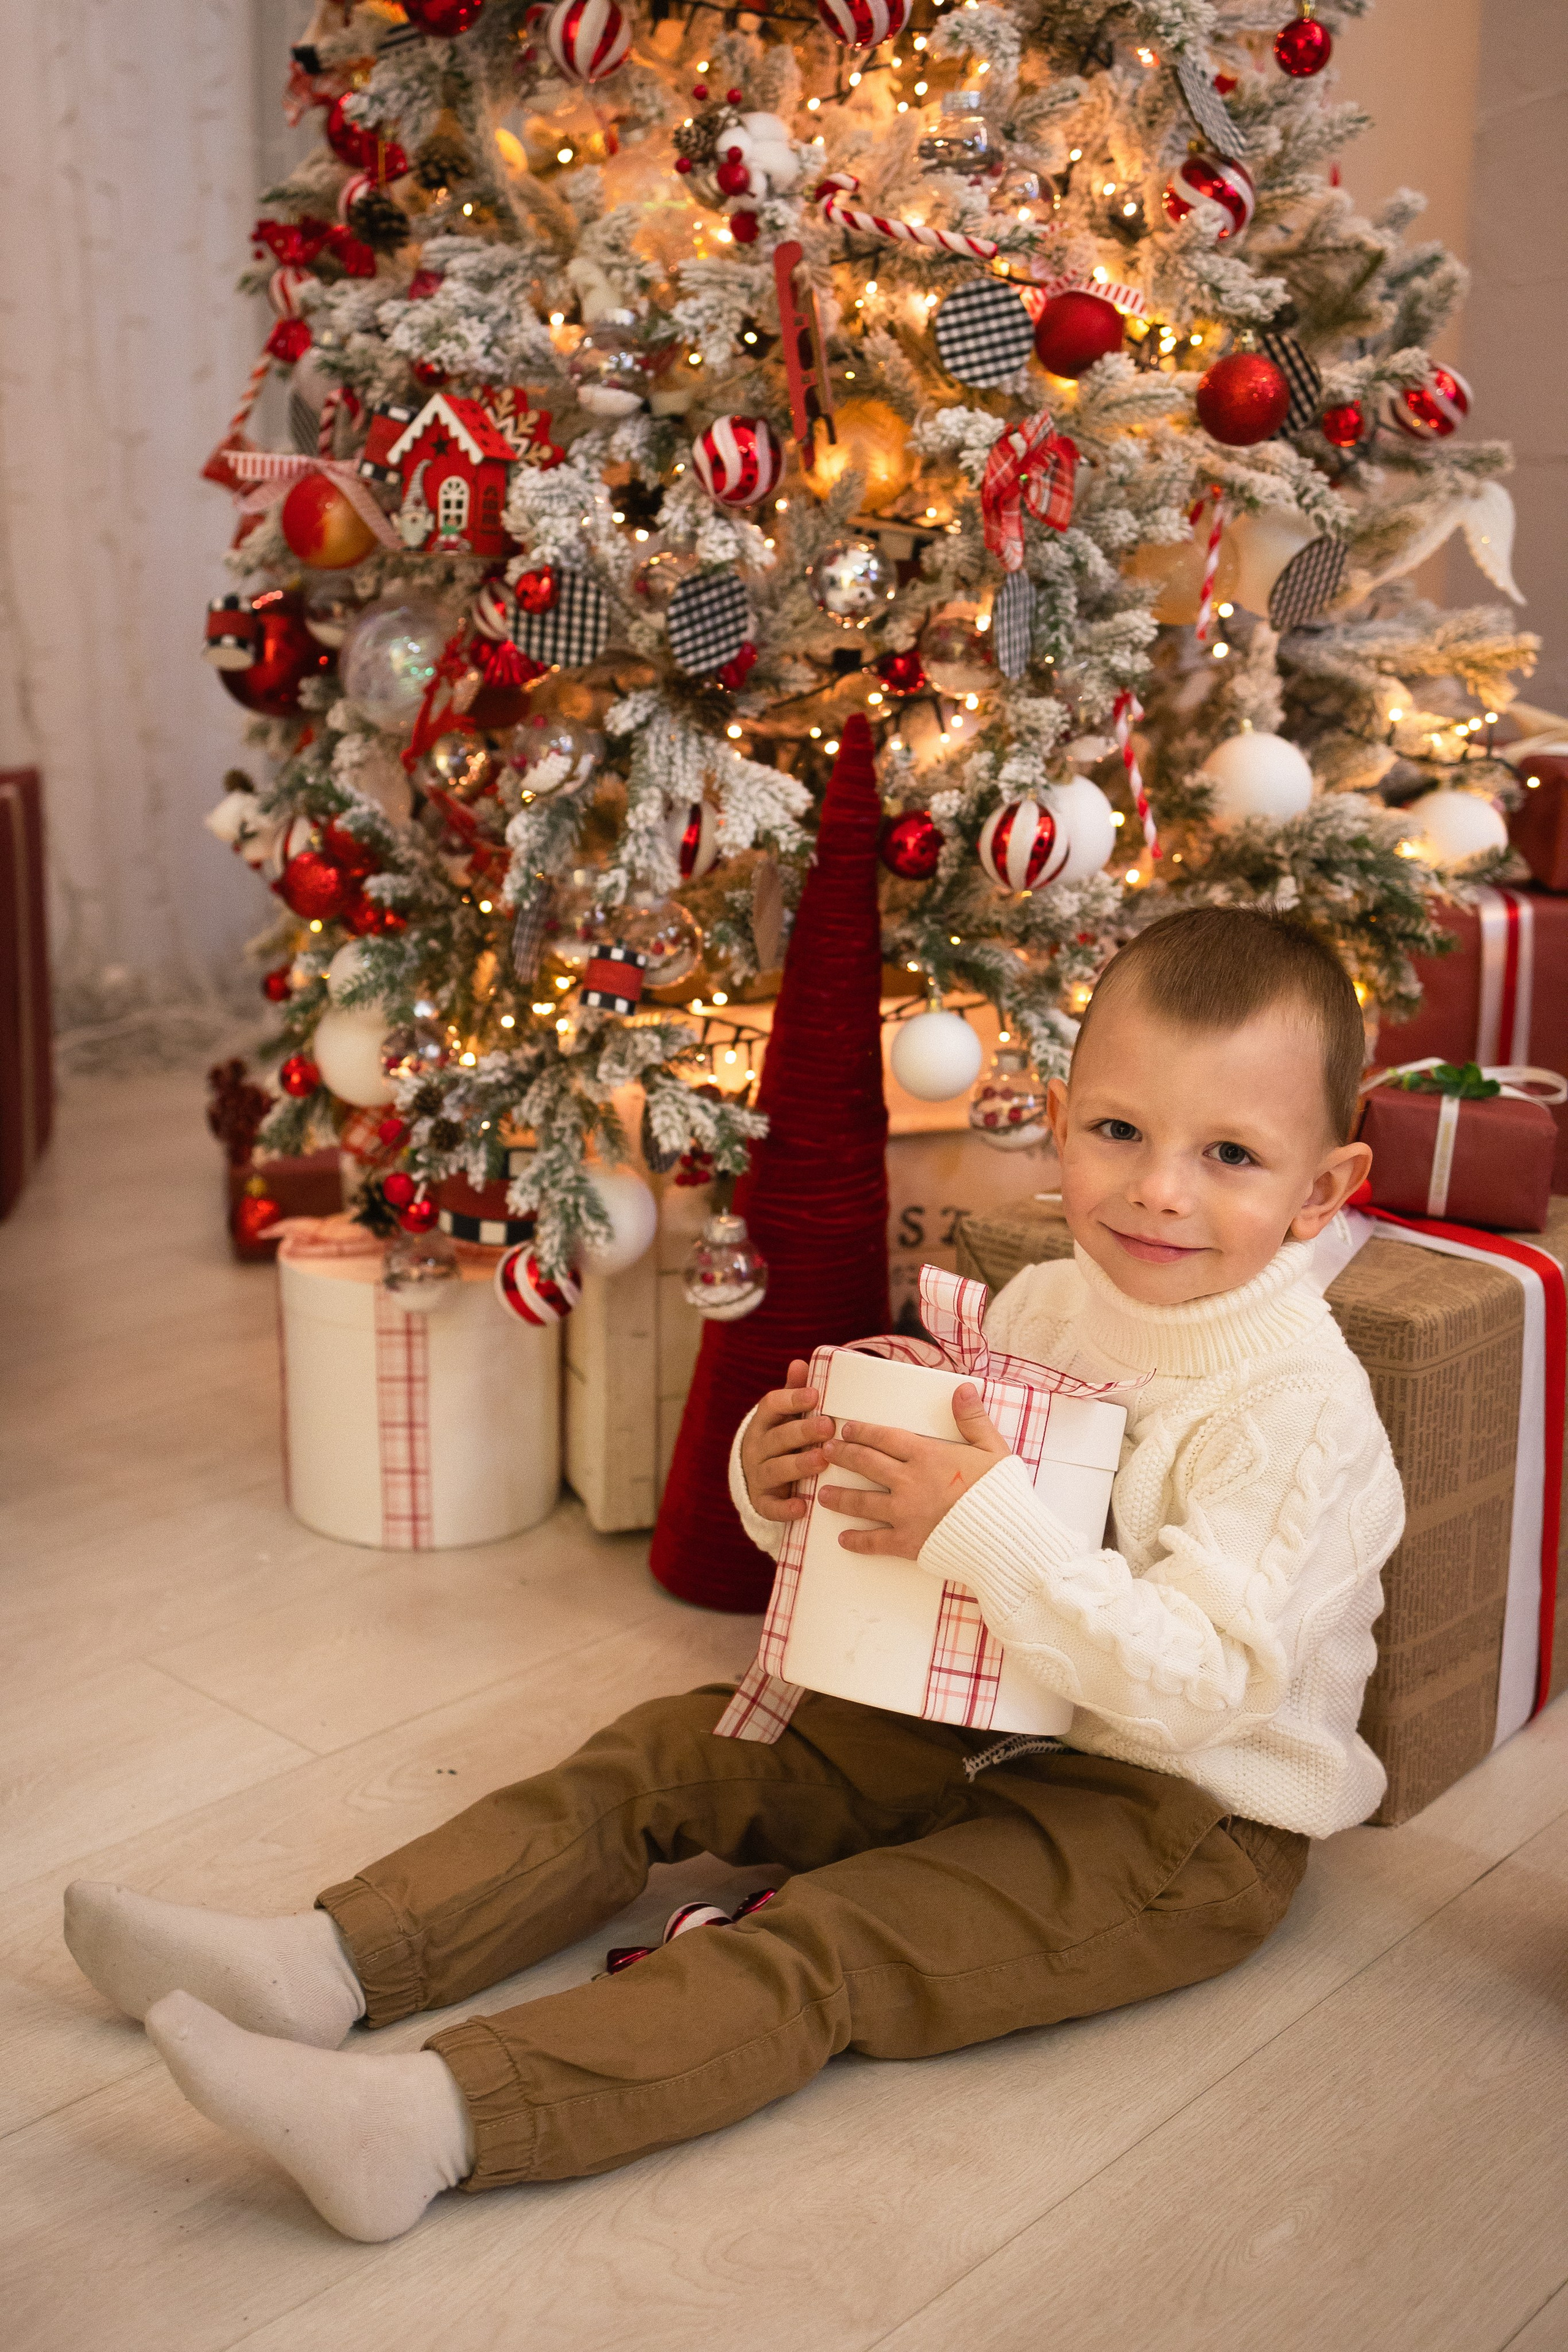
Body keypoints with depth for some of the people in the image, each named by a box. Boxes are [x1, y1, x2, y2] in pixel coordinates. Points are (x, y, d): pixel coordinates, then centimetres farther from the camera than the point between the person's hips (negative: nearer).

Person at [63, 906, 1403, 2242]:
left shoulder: (1299, 1409, -22)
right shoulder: (1042, 1304, 2)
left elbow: (1201, 1680, -30)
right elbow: (897, 1520, 11)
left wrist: (994, 1533, -37)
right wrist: (781, 1485, -11)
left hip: (1184, 1823, -7)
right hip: (977, 1724, 8)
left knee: (822, 1948, -26)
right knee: (667, 1753, 0)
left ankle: (436, 2120, -35)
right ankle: (326, 1964, -2)